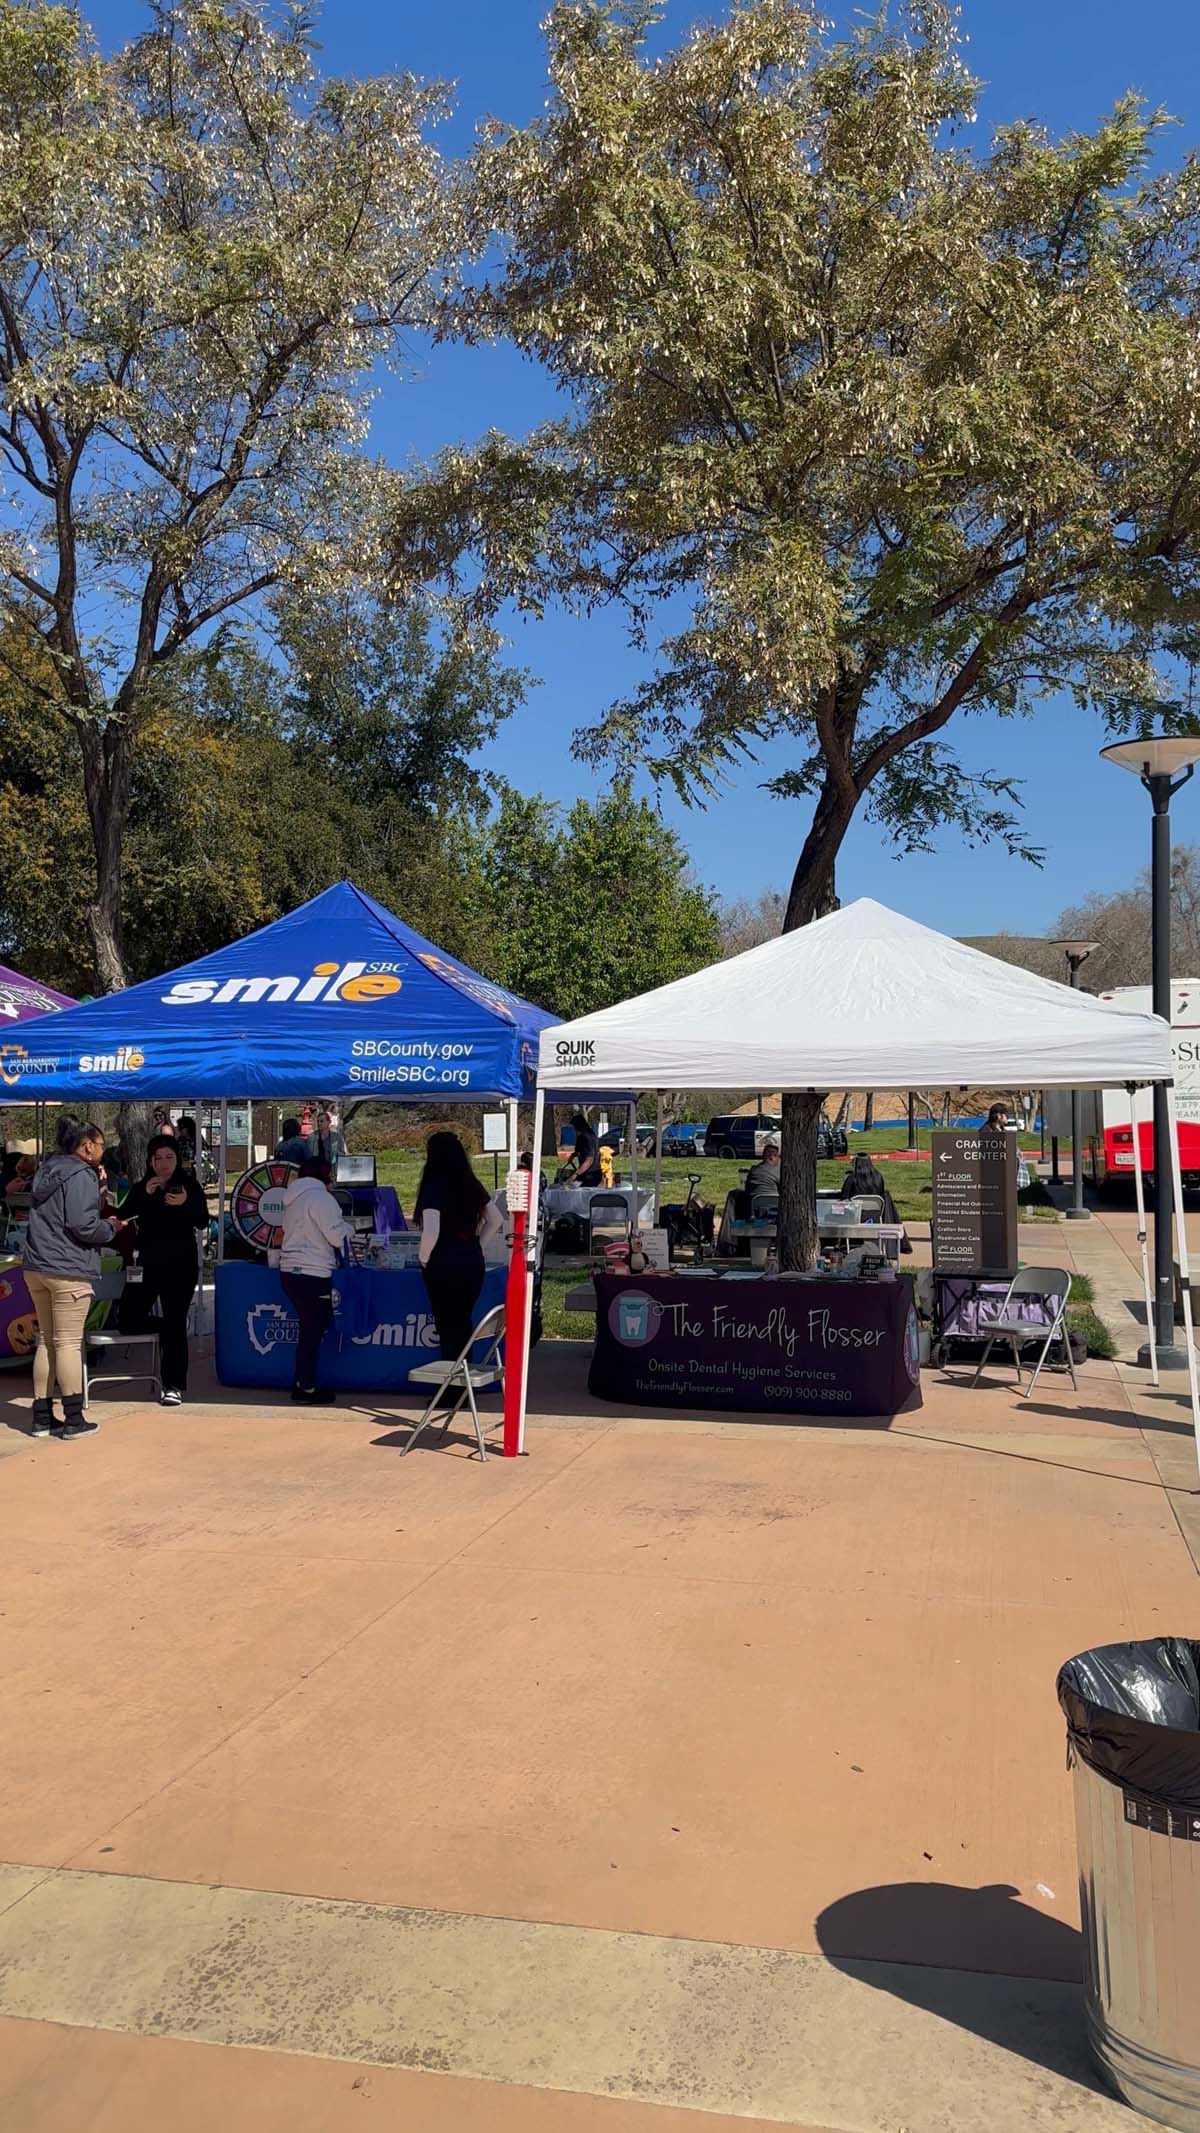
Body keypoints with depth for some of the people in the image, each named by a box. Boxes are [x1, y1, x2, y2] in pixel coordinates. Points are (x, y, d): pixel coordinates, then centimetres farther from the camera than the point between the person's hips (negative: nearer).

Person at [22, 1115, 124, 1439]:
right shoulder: (81, 1175, -12)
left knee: (46, 1341, 13)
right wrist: (112, 1225, -3)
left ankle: (42, 1417, 17)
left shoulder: (47, 1169, 15)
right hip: (67, 1269, -8)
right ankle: (74, 1420, 3)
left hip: (36, 1266, 8)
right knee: (68, 1343, -3)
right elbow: (82, 1225, -21)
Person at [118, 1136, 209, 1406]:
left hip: (180, 1264, -4)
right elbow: (123, 1215, -6)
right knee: (129, 1322, 0)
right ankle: (168, 1331, 27)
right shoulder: (141, 1188, 9)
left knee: (175, 1324, -4)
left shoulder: (189, 1186, 0)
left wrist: (185, 1203, -29)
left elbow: (203, 1222, -11)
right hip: (146, 1262, 4)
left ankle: (174, 1385, 3)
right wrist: (145, 1194, -18)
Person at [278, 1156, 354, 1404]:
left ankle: (302, 1384, 21)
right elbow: (338, 1236, -14)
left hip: (290, 1271, 9)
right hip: (312, 1274, -9)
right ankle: (307, 1389, 5)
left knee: (309, 1330, 17)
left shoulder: (293, 1199, 16)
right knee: (313, 1331, 0)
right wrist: (348, 1227, 9)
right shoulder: (320, 1197, -11)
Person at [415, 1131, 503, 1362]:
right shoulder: (471, 1184, 5)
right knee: (464, 1323, 16)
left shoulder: (434, 1187, -14)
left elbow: (431, 1232, -23)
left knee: (447, 1325, 3)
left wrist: (424, 1258, -8)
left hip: (443, 1265, -6)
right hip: (473, 1262, 6)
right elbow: (495, 1221, 13)